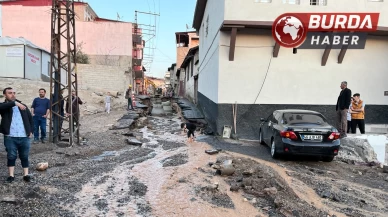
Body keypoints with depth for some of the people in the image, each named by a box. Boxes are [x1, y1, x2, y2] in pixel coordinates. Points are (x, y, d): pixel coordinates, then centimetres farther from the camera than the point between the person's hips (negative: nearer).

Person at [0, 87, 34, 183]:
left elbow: (30, 118, 16)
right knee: (11, 156, 6)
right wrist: (15, 103, -34)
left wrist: (31, 130, 7)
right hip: (10, 137, -2)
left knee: (24, 157, 8)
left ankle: (26, 175, 14)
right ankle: (11, 175, 17)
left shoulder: (23, 106, 12)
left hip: (24, 136, 2)